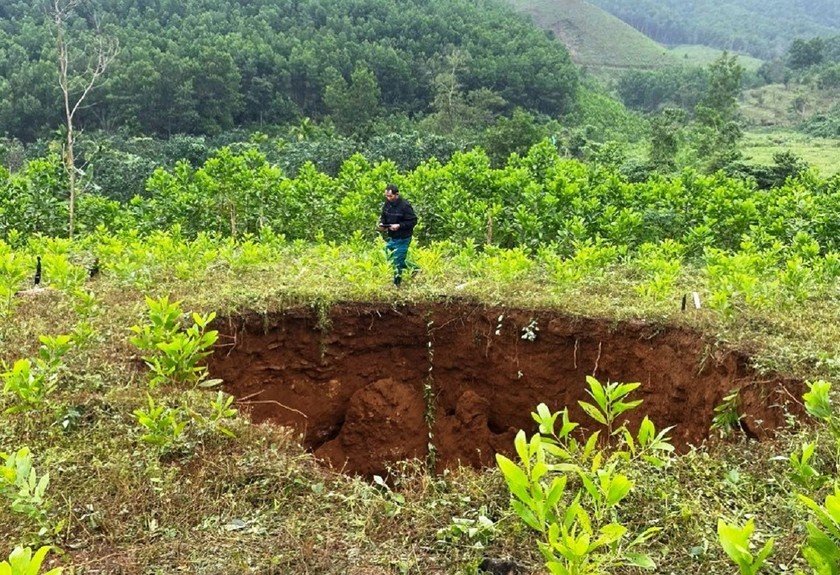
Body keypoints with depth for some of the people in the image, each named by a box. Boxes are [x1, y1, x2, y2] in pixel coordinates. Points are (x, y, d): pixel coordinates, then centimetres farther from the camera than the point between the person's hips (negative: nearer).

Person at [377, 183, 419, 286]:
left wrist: (399, 225, -27)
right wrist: (381, 224, -7)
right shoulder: (387, 204, 1)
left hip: (402, 239, -8)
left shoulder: (405, 206, -20)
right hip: (391, 238, 8)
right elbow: (383, 216, 15)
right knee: (390, 260, 17)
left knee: (397, 263, 0)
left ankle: (396, 284, 19)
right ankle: (413, 268, 33)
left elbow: (413, 221, -18)